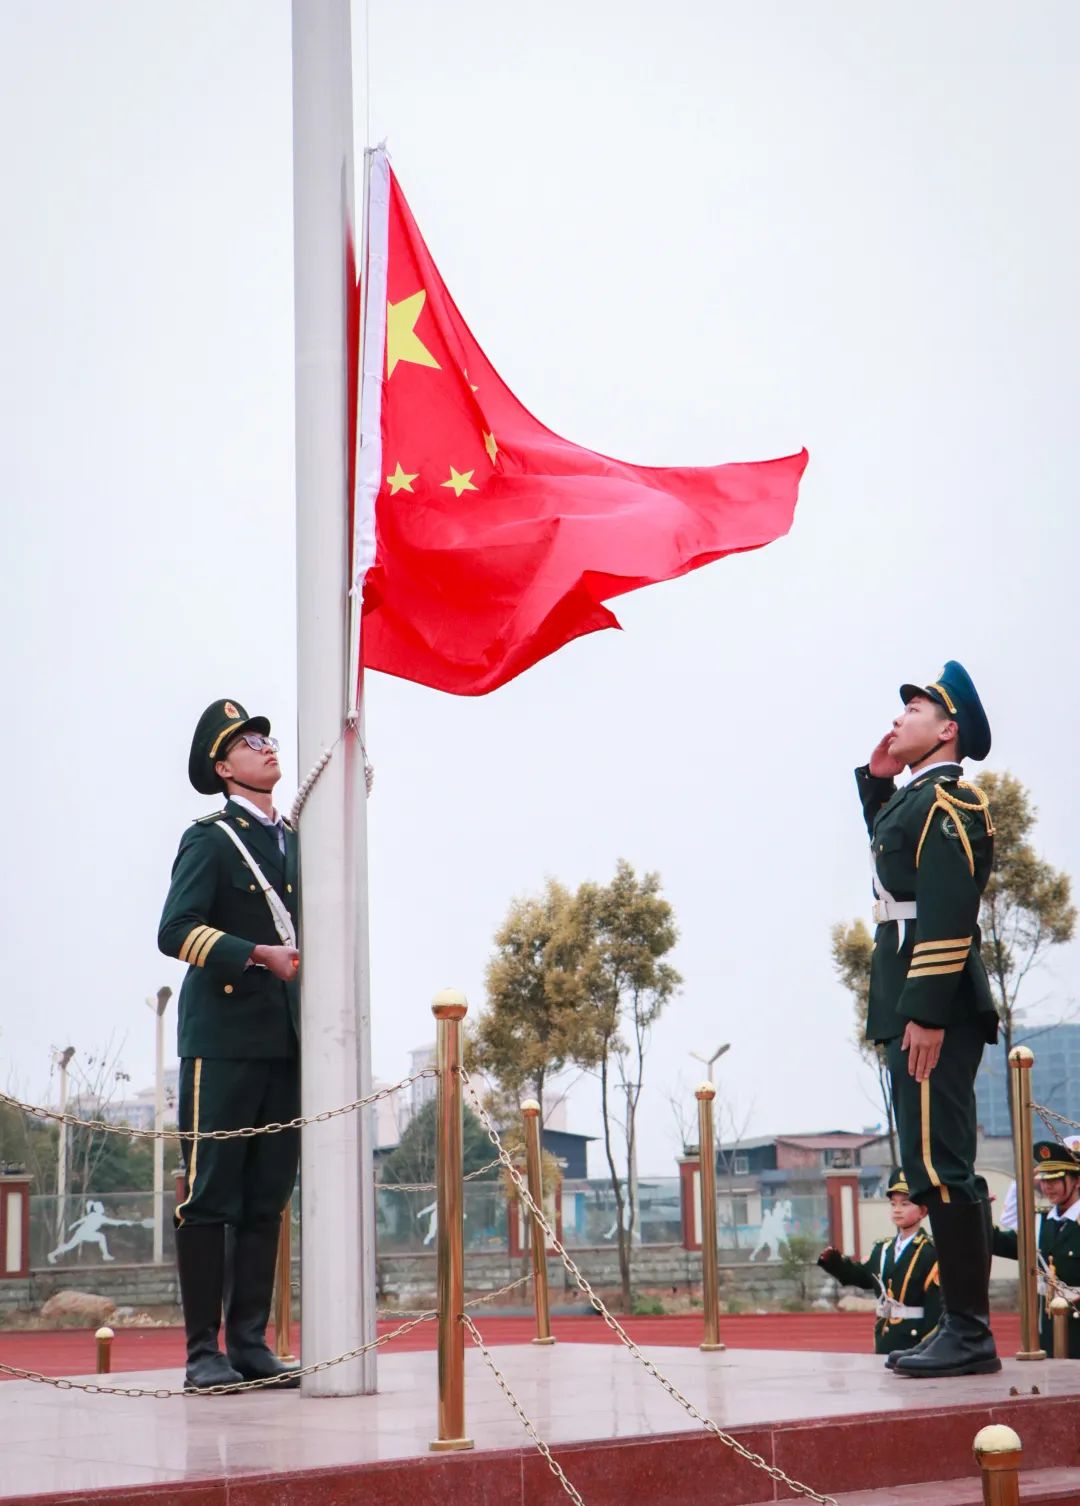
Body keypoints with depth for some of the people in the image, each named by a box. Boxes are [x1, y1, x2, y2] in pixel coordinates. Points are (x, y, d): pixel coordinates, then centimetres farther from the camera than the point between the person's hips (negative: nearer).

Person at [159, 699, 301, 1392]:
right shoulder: (210, 839, -2)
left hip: (287, 1042, 6)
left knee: (267, 1199, 7)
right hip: (224, 1040, -6)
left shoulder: (296, 840, 19)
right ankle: (204, 1352, 0)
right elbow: (176, 930, -13)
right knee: (211, 1198, -4)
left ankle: (251, 1344, 13)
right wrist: (258, 955, -22)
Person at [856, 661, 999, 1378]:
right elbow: (890, 843, 41)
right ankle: (962, 1327, 17)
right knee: (938, 1165, 12)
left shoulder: (948, 800, -11)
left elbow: (950, 914, -20)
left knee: (939, 1165, -11)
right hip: (917, 1002, 11)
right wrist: (877, 779, 24)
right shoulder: (920, 798, 18)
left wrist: (926, 1014, -24)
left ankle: (970, 1336, -8)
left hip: (933, 1004, -11)